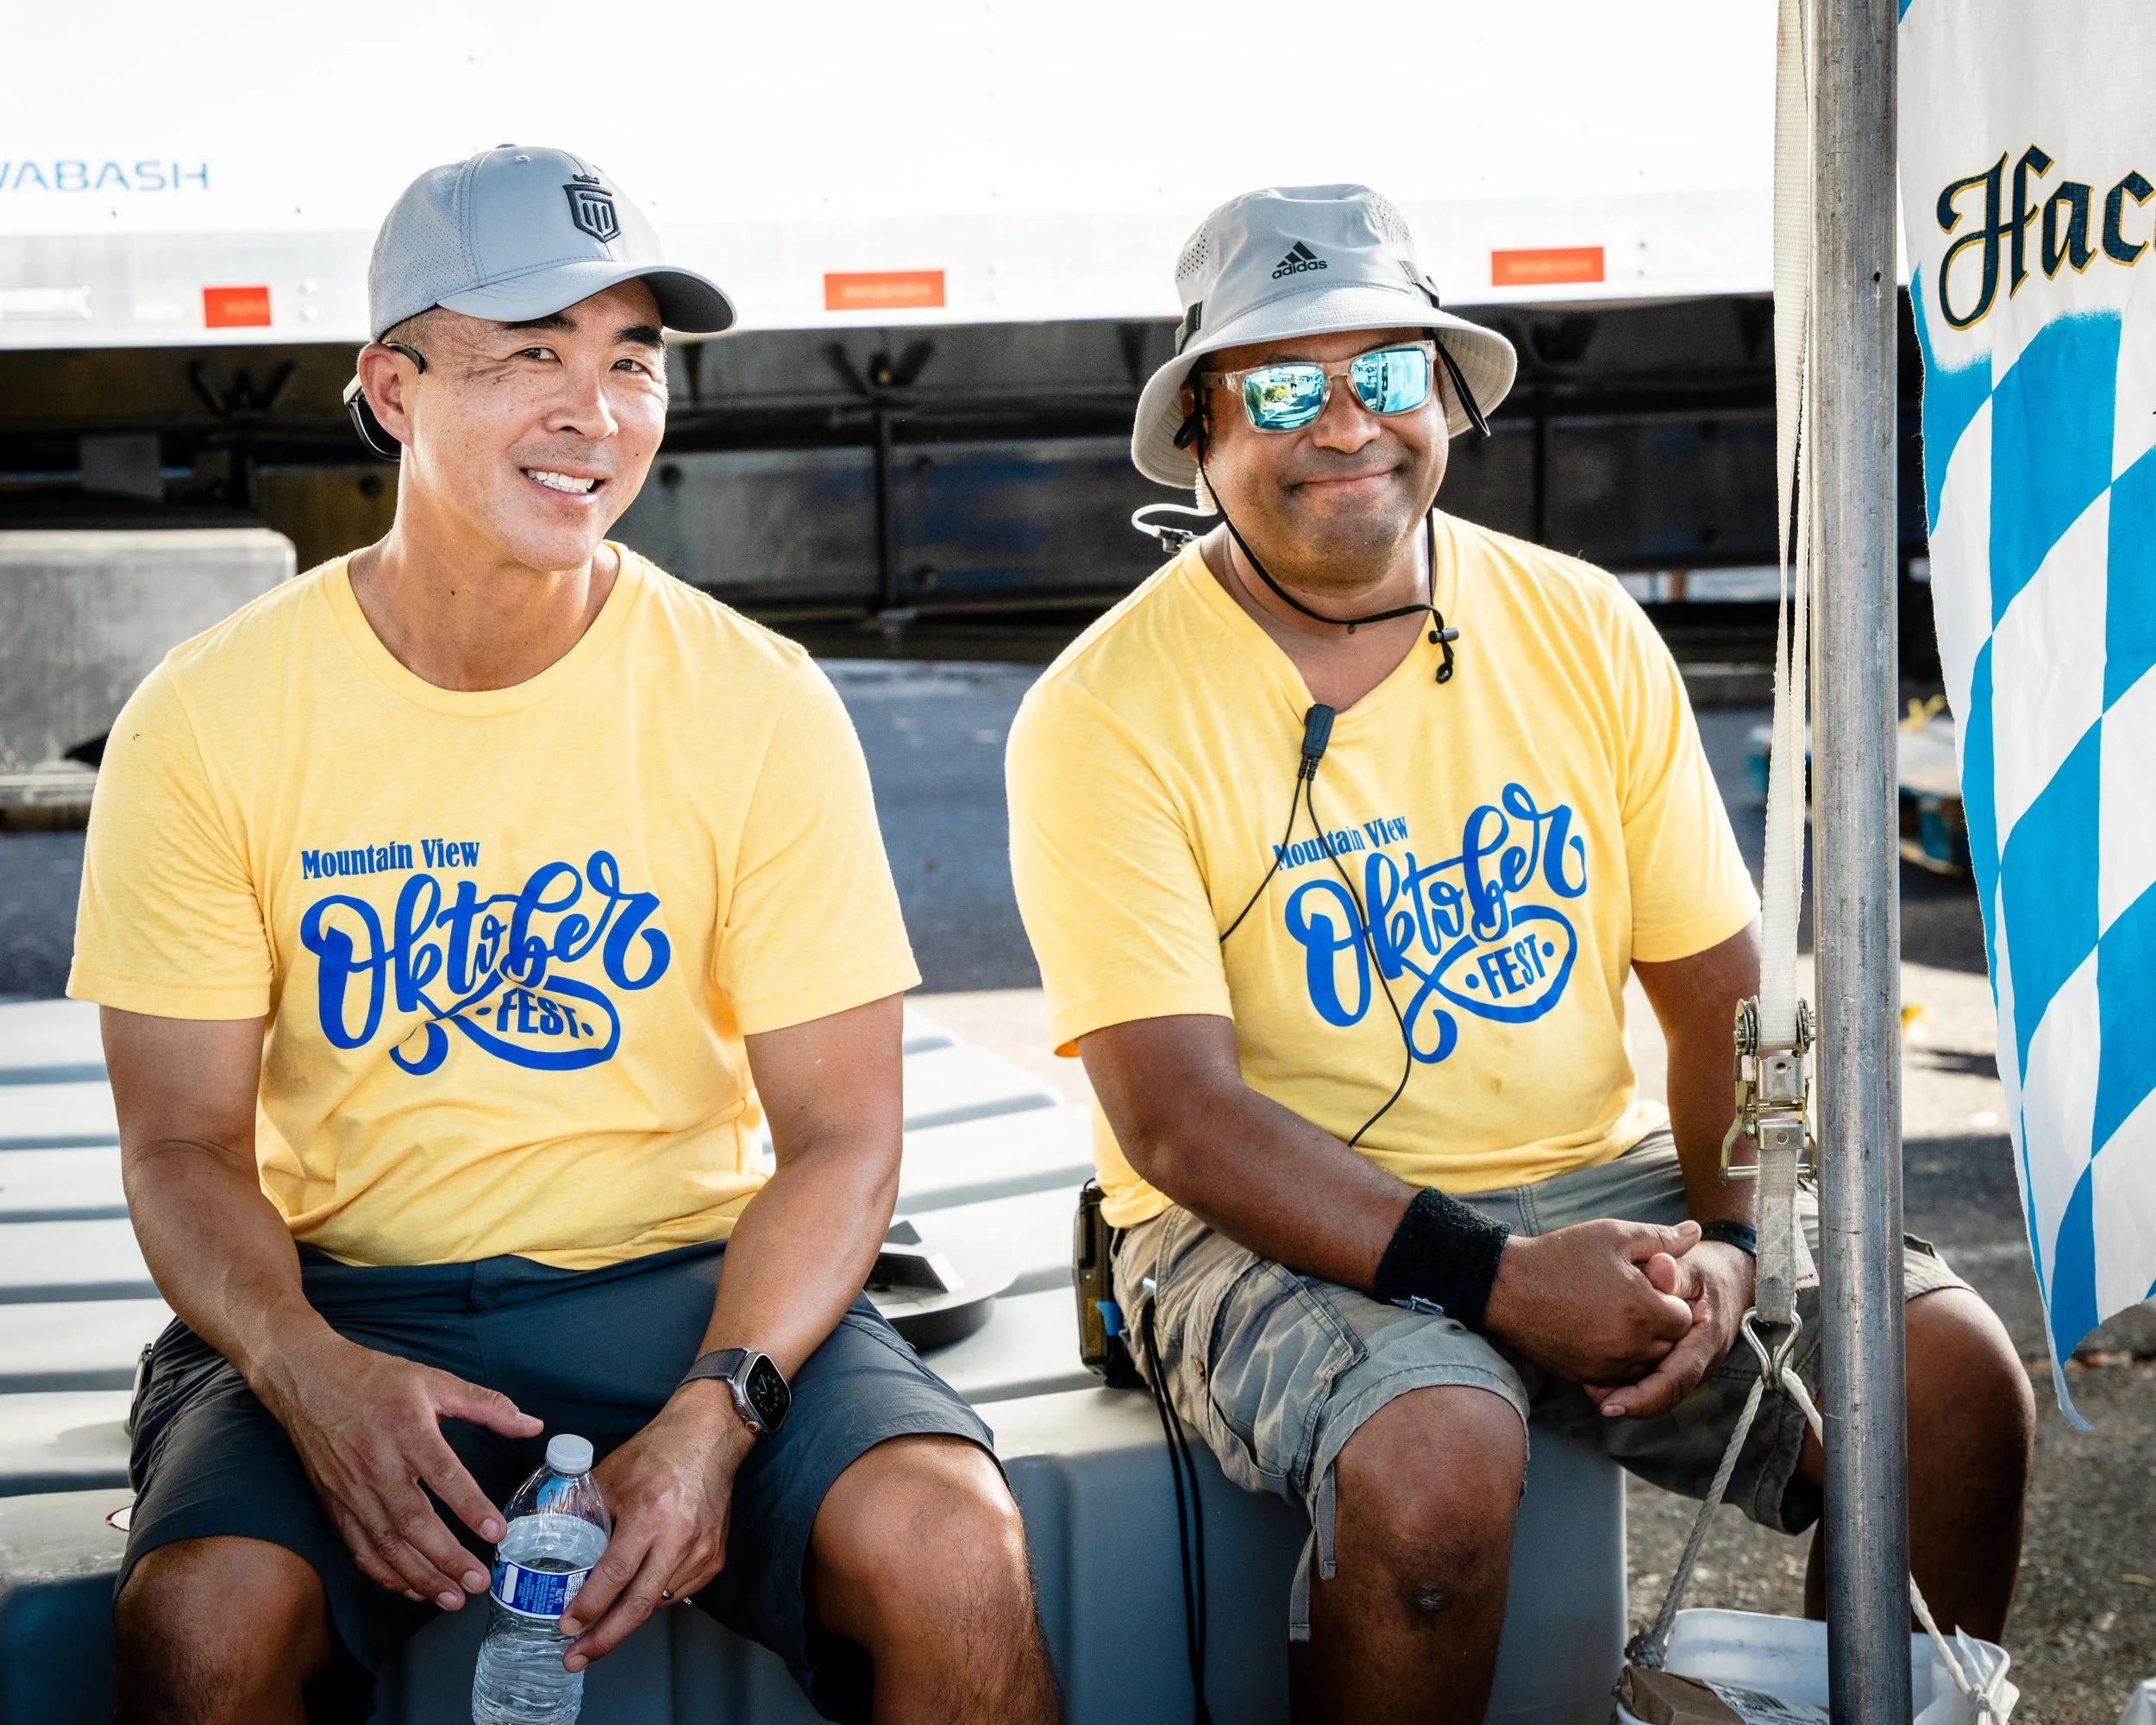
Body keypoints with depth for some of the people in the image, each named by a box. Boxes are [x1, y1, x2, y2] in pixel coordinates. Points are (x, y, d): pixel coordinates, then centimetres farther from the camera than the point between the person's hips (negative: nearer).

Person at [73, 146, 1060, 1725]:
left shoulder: (759, 705, -4)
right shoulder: (207, 722, -4)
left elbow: (839, 1137, -4)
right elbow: (186, 1147, -1)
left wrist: (717, 1409, -22)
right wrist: (315, 1378, -23)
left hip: (688, 1280, 1)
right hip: (339, 1290, 0)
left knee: (949, 1551, -26)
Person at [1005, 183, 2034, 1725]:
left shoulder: (1586, 634, 4)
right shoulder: (1107, 713, -9)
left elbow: (1728, 1001, 4)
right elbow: (1179, 1117, -16)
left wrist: (1729, 1240, -14)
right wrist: (1495, 1279, -25)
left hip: (1593, 1177, 4)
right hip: (1278, 1231, -4)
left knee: (1953, 1368, -15)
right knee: (1436, 1450, -34)